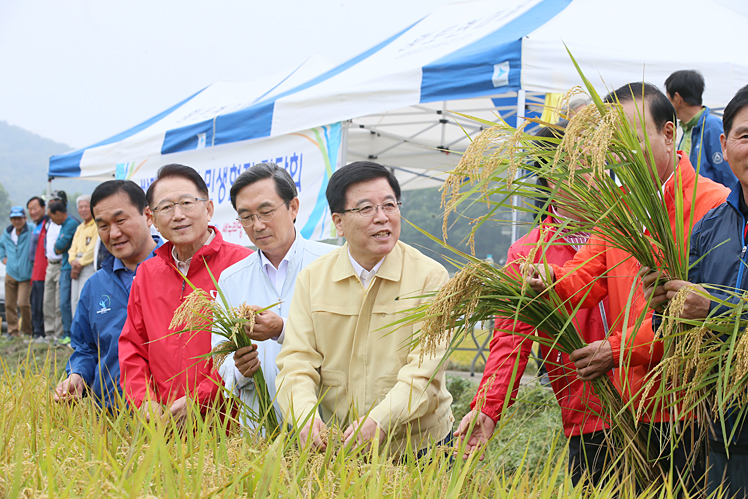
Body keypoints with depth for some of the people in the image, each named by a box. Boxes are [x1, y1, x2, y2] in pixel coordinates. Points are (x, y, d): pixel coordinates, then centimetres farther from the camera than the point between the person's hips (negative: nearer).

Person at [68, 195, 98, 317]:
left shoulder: (97, 225, -5)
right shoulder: (79, 228, 22)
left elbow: (94, 247, -13)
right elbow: (73, 248, 20)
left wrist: (81, 263, -10)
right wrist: (73, 261, 0)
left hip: (90, 266, -8)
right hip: (77, 267, 8)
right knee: (74, 301, 5)